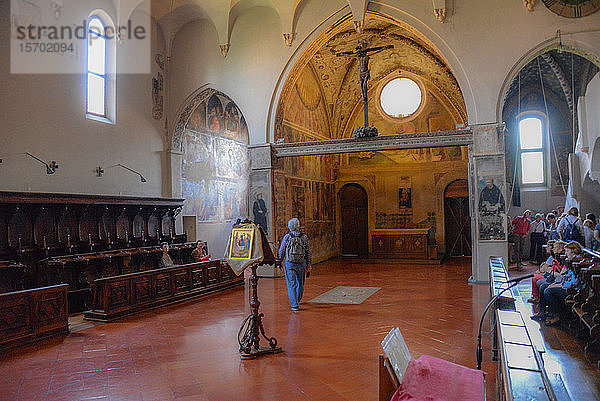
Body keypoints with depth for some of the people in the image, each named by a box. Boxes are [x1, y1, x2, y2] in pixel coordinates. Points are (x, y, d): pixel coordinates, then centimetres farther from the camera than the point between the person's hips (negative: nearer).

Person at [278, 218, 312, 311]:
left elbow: (281, 252, 1)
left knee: (292, 284, 1)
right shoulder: (304, 237, -1)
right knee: (300, 284, 19)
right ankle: (297, 301, 36)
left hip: (289, 264, -2)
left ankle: (294, 305, -6)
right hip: (301, 264, 2)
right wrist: (309, 264, 12)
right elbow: (308, 252, 3)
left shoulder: (287, 237, -5)